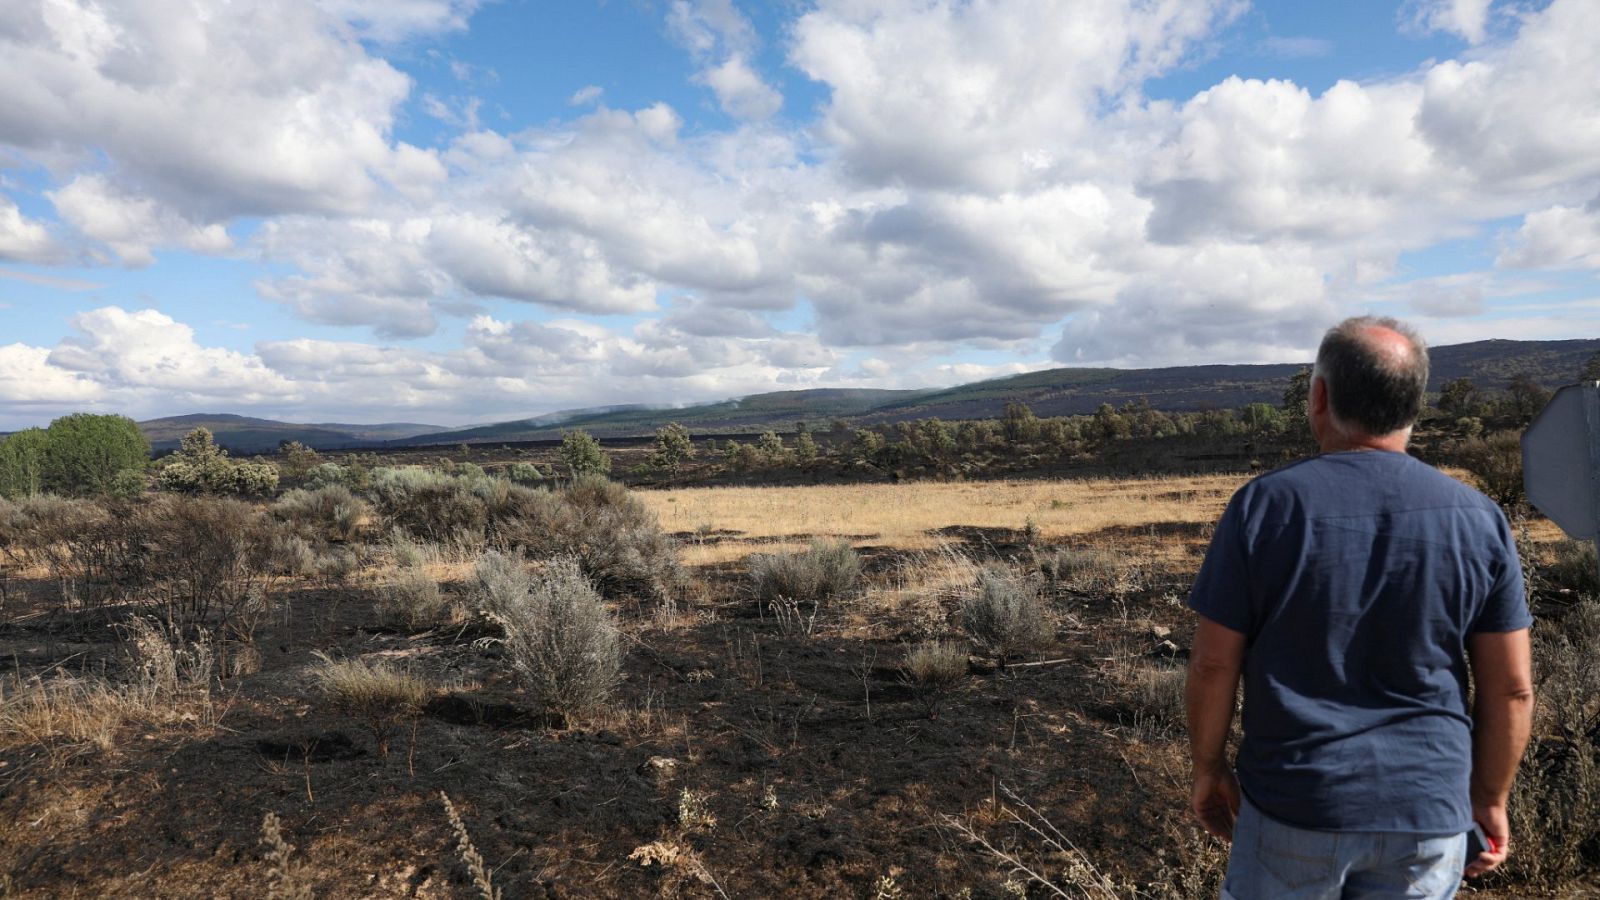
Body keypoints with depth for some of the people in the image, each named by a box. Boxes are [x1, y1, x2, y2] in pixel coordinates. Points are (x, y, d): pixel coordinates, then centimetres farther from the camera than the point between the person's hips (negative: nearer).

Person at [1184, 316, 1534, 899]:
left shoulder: (1264, 507, -14)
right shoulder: (1479, 520, -6)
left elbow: (1213, 666, -11)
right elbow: (1511, 689, -1)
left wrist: (1208, 769, 3)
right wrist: (1490, 799, 13)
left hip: (1292, 806, -2)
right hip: (1428, 817, 3)